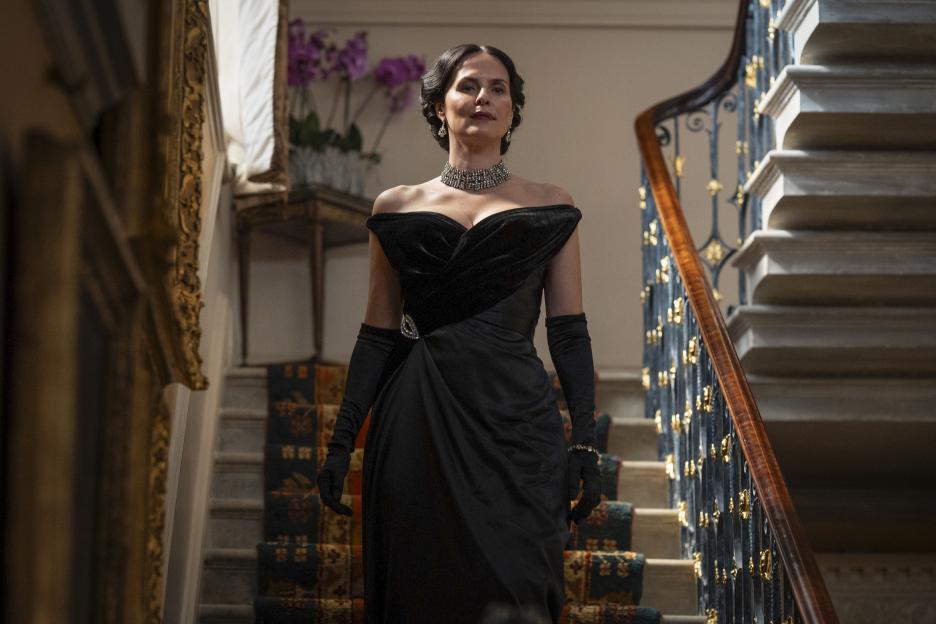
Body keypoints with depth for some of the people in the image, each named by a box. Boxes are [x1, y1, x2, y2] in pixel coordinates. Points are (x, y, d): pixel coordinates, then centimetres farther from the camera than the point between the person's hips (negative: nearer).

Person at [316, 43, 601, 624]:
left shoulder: (550, 206, 9)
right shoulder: (397, 207, 11)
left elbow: (569, 333, 5)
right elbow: (379, 335, 11)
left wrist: (586, 444, -4)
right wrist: (343, 440, 4)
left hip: (516, 423, -1)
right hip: (419, 428, 1)